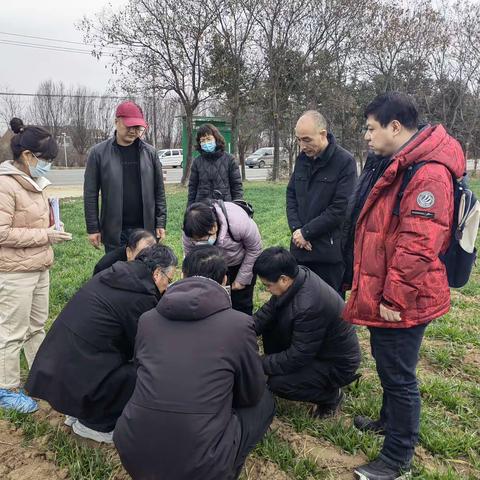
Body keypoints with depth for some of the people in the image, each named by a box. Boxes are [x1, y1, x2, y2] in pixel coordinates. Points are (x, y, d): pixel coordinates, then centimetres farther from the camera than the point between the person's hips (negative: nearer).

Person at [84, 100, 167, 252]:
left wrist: (161, 223, 0)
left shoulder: (149, 152, 2)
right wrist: (93, 228, -4)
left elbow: (159, 191, 5)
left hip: (145, 228, 1)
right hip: (114, 231, -1)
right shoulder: (98, 153, -3)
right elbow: (90, 194, -1)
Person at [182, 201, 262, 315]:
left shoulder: (238, 222, -40)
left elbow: (255, 249, -21)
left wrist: (242, 279, -14)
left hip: (242, 262, -2)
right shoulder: (189, 234, -30)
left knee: (242, 305, 2)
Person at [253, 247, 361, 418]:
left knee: (278, 384, -20)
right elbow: (269, 309, -1)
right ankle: (281, 370, 15)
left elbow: (298, 357, -28)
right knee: (269, 324, -2)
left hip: (337, 363, -8)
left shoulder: (309, 306, -37)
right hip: (314, 347, 8)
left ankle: (331, 395, 4)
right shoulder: (298, 274, -14)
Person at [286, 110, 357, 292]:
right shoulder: (302, 159, 9)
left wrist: (306, 232, -14)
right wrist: (296, 228, -4)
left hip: (329, 251, -6)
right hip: (300, 248, 6)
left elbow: (341, 208, -16)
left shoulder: (345, 161, -11)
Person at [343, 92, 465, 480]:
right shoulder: (400, 165, 12)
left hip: (401, 302, -10)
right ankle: (390, 421, 47)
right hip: (385, 295, 10)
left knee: (399, 375, 5)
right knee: (388, 365, 25)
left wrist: (395, 298, -22)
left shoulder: (428, 173, -22)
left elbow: (418, 245, -28)